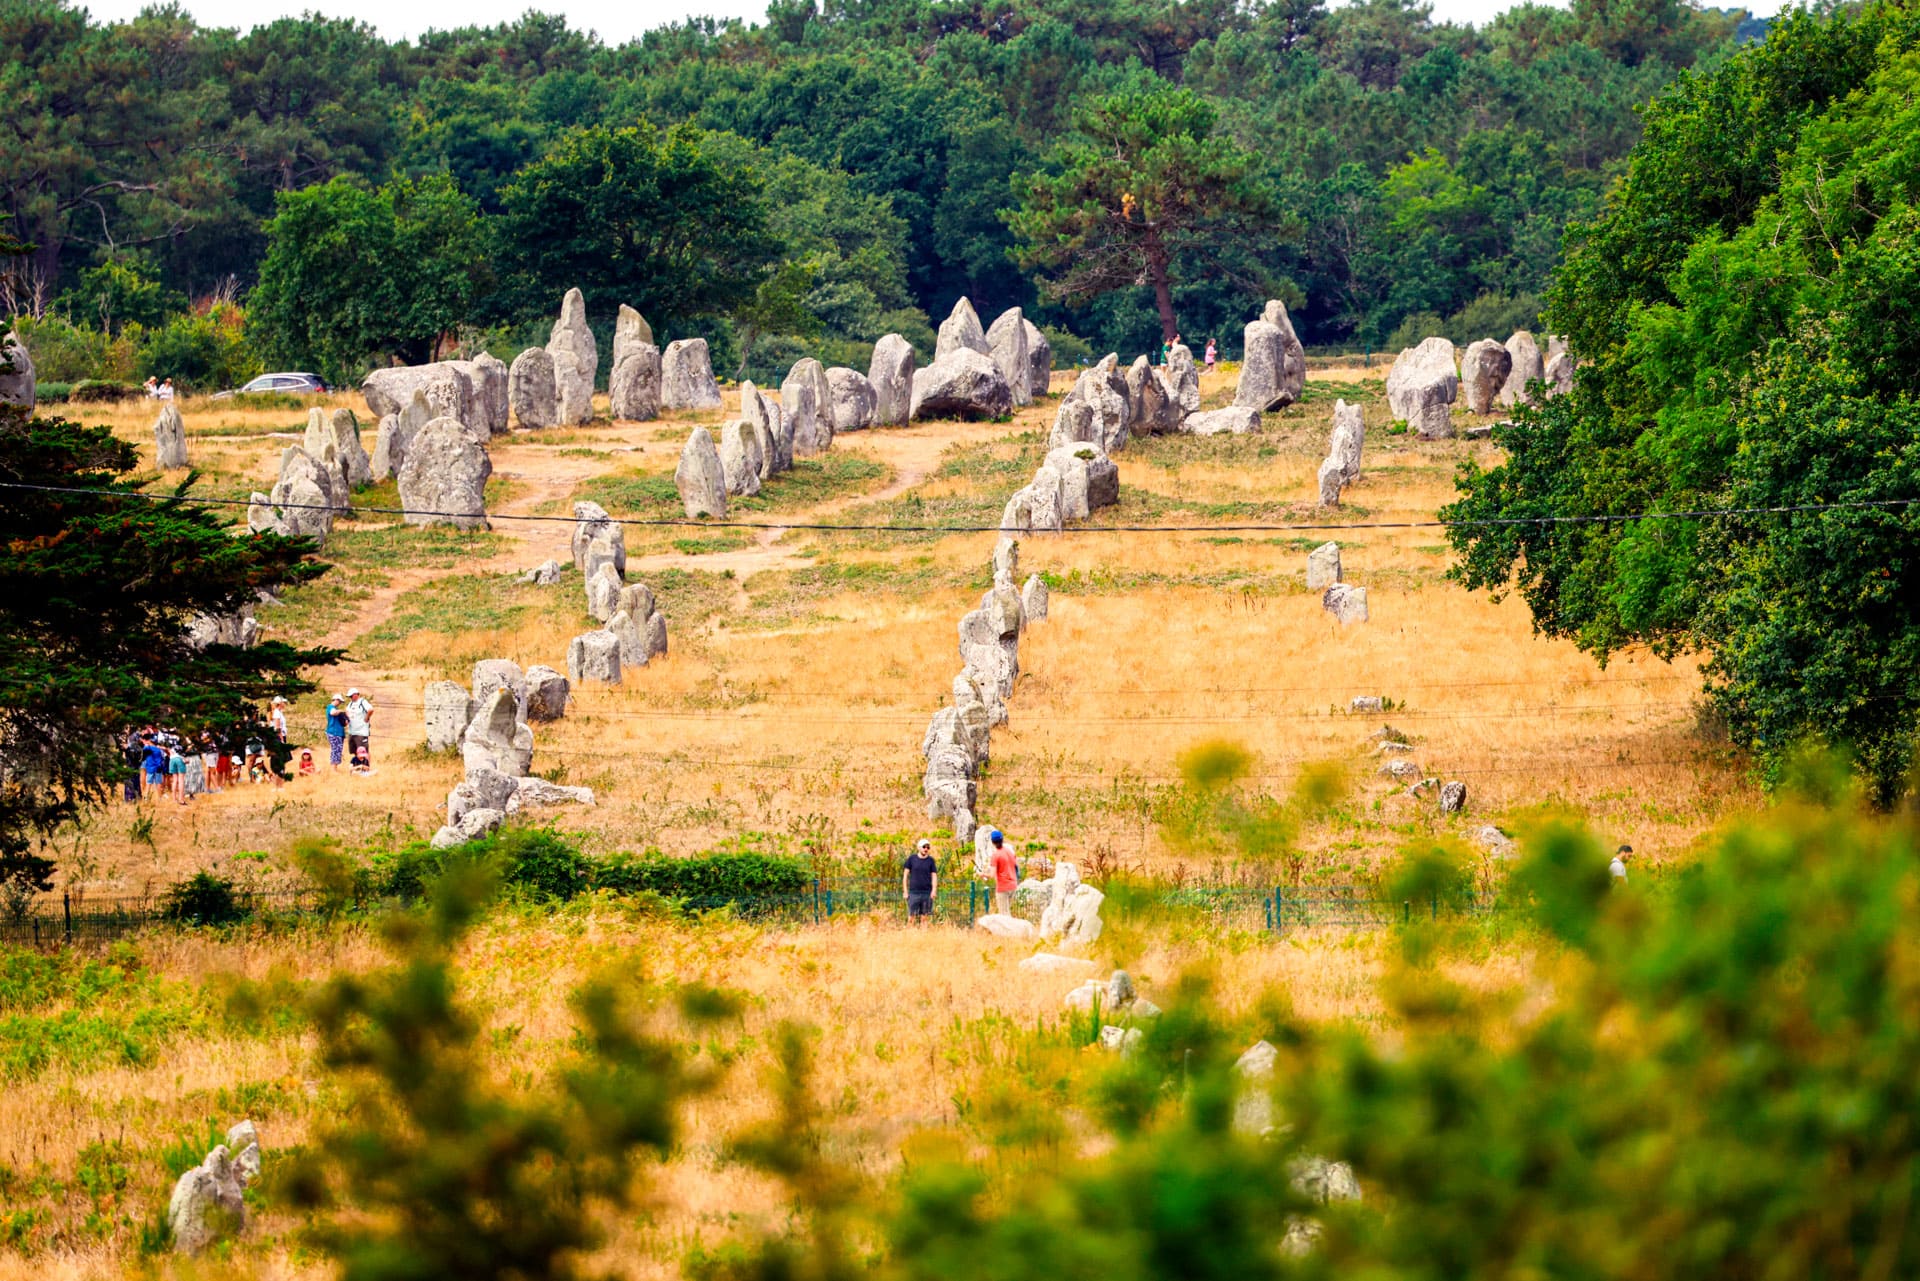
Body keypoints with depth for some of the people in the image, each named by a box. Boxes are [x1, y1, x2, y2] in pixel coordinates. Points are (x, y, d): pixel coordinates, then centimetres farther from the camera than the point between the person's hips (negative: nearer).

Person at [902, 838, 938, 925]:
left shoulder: (930, 860, 7)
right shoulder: (912, 858, 4)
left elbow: (934, 876, 7)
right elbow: (905, 875, 7)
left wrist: (934, 890, -9)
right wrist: (905, 891, 1)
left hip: (927, 893, 1)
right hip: (914, 893, -1)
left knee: (924, 918, 1)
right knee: (911, 917, -5)